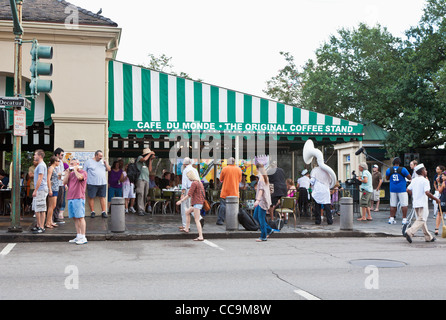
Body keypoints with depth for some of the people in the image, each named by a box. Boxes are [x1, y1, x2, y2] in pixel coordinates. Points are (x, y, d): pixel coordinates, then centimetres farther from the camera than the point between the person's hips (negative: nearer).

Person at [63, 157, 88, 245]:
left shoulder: (83, 172, 1)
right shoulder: (70, 173, 20)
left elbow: (80, 177, -21)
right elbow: (64, 182, 10)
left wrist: (75, 169, -5)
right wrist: (68, 172, 7)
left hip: (78, 198, -7)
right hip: (70, 198, 7)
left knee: (80, 217, -8)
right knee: (75, 218, 8)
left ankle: (83, 237, -7)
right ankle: (78, 236, 14)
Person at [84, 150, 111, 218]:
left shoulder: (103, 162, 15)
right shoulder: (88, 162, 2)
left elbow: (109, 169, 14)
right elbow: (84, 172, 2)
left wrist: (105, 163, -1)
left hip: (102, 183, 4)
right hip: (92, 184, -3)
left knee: (102, 197, 3)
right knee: (91, 197, 0)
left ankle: (104, 212, 6)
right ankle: (92, 212, 11)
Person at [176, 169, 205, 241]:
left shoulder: (194, 183, -14)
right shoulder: (200, 183, 14)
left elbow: (189, 194, -18)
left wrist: (181, 201, -11)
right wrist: (184, 197, 26)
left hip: (197, 203, -10)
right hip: (200, 203, 10)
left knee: (197, 220, -9)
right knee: (187, 212, 25)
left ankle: (200, 237, -12)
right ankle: (186, 228, 28)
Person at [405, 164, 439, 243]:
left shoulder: (414, 180, 9)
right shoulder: (425, 181, -13)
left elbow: (408, 190, 9)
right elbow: (427, 193, -23)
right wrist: (436, 199, -13)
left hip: (415, 203, 8)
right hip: (422, 204, -8)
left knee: (421, 219, 14)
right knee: (421, 220, -7)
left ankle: (428, 237, 23)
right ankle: (409, 232, -24)